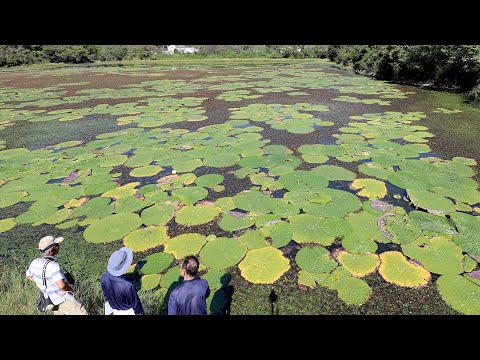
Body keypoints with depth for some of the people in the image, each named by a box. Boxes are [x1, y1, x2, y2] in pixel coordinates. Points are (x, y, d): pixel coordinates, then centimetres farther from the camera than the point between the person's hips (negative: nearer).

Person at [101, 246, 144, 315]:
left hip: (114, 308, 4)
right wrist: (140, 313, -6)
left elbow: (105, 293, -5)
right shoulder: (128, 285, -45)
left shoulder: (104, 277, -28)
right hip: (128, 311, -4)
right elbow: (135, 303, -26)